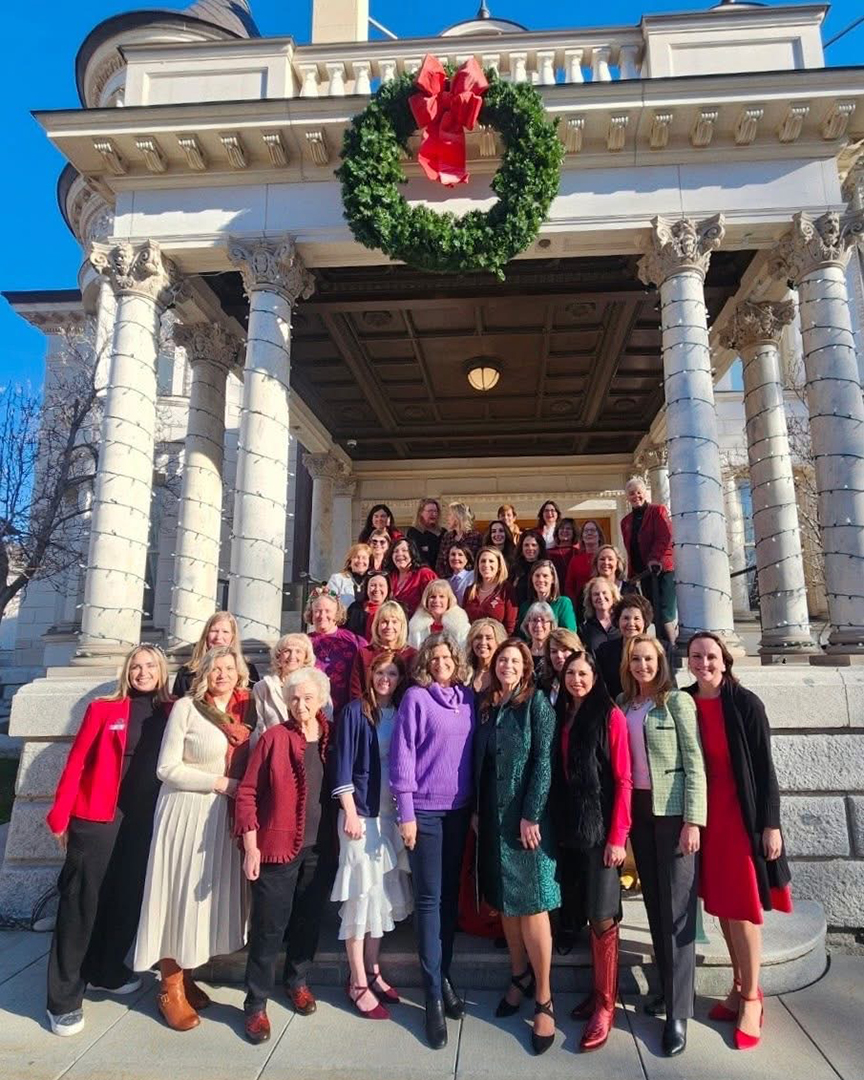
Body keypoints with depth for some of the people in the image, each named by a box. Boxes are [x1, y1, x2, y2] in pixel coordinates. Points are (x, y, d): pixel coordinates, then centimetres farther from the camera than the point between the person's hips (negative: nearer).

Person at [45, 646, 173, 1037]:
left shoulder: (171, 713, 5)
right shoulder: (104, 708, -2)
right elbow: (76, 761, -3)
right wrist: (60, 814, -6)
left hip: (147, 821, 3)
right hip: (98, 818, -3)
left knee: (129, 899, 13)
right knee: (82, 902, 2)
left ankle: (106, 971, 35)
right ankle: (64, 998, 15)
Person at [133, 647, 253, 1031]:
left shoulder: (245, 711, 4)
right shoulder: (186, 708, -10)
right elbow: (166, 768, -12)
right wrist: (219, 783, -15)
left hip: (226, 816, 5)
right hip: (187, 813, -5)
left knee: (208, 894, 12)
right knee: (180, 894, 3)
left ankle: (187, 978, 30)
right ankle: (170, 989, 20)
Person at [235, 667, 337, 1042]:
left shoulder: (332, 737, 2)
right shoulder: (274, 737, -8)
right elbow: (247, 793, -7)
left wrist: (339, 837, 2)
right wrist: (250, 846, -11)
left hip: (320, 849, 4)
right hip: (277, 846, -3)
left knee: (309, 920, 17)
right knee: (269, 926, 3)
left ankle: (298, 981, 39)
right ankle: (256, 1004, 20)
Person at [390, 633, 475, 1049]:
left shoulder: (467, 697, 5)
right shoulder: (415, 697, -8)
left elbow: (473, 751, 11)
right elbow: (402, 755, -9)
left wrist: (476, 805, 9)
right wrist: (405, 813, -11)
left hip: (459, 809, 4)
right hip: (425, 810, -4)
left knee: (450, 896, 14)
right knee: (429, 899, 2)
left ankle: (444, 976, 29)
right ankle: (433, 995, 12)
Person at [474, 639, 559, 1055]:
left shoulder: (537, 702, -6)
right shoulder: (486, 706, 9)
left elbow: (544, 760, -12)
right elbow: (479, 762, 10)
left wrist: (531, 815, -17)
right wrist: (477, 811, 7)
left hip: (527, 816, -5)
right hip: (494, 816, 5)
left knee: (531, 904, -2)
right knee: (505, 901, 14)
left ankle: (544, 999, 12)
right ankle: (520, 977, 32)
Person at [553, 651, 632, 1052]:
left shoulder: (610, 715, -8)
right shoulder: (561, 715, 8)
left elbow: (622, 780, -10)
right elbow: (557, 776, 9)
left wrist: (618, 835, -14)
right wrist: (558, 824, 4)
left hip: (601, 828, -5)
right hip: (570, 827, 5)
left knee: (602, 917, 2)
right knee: (588, 913, 14)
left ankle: (605, 1005, 15)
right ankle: (599, 990, 29)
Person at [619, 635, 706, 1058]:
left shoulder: (678, 701, -6)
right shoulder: (622, 704, 6)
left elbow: (694, 763, -9)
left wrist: (693, 819, -14)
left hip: (672, 811, -5)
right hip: (637, 810, 5)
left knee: (676, 908, 0)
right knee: (653, 902, 13)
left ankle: (678, 1011, 8)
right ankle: (667, 988, 28)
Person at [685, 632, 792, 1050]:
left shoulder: (745, 703, -11)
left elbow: (764, 766, -8)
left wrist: (771, 823, -9)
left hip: (741, 815, -4)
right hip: (704, 815, 4)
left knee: (742, 906, 2)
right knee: (720, 903, 13)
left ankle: (751, 996, 20)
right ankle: (739, 985, 30)